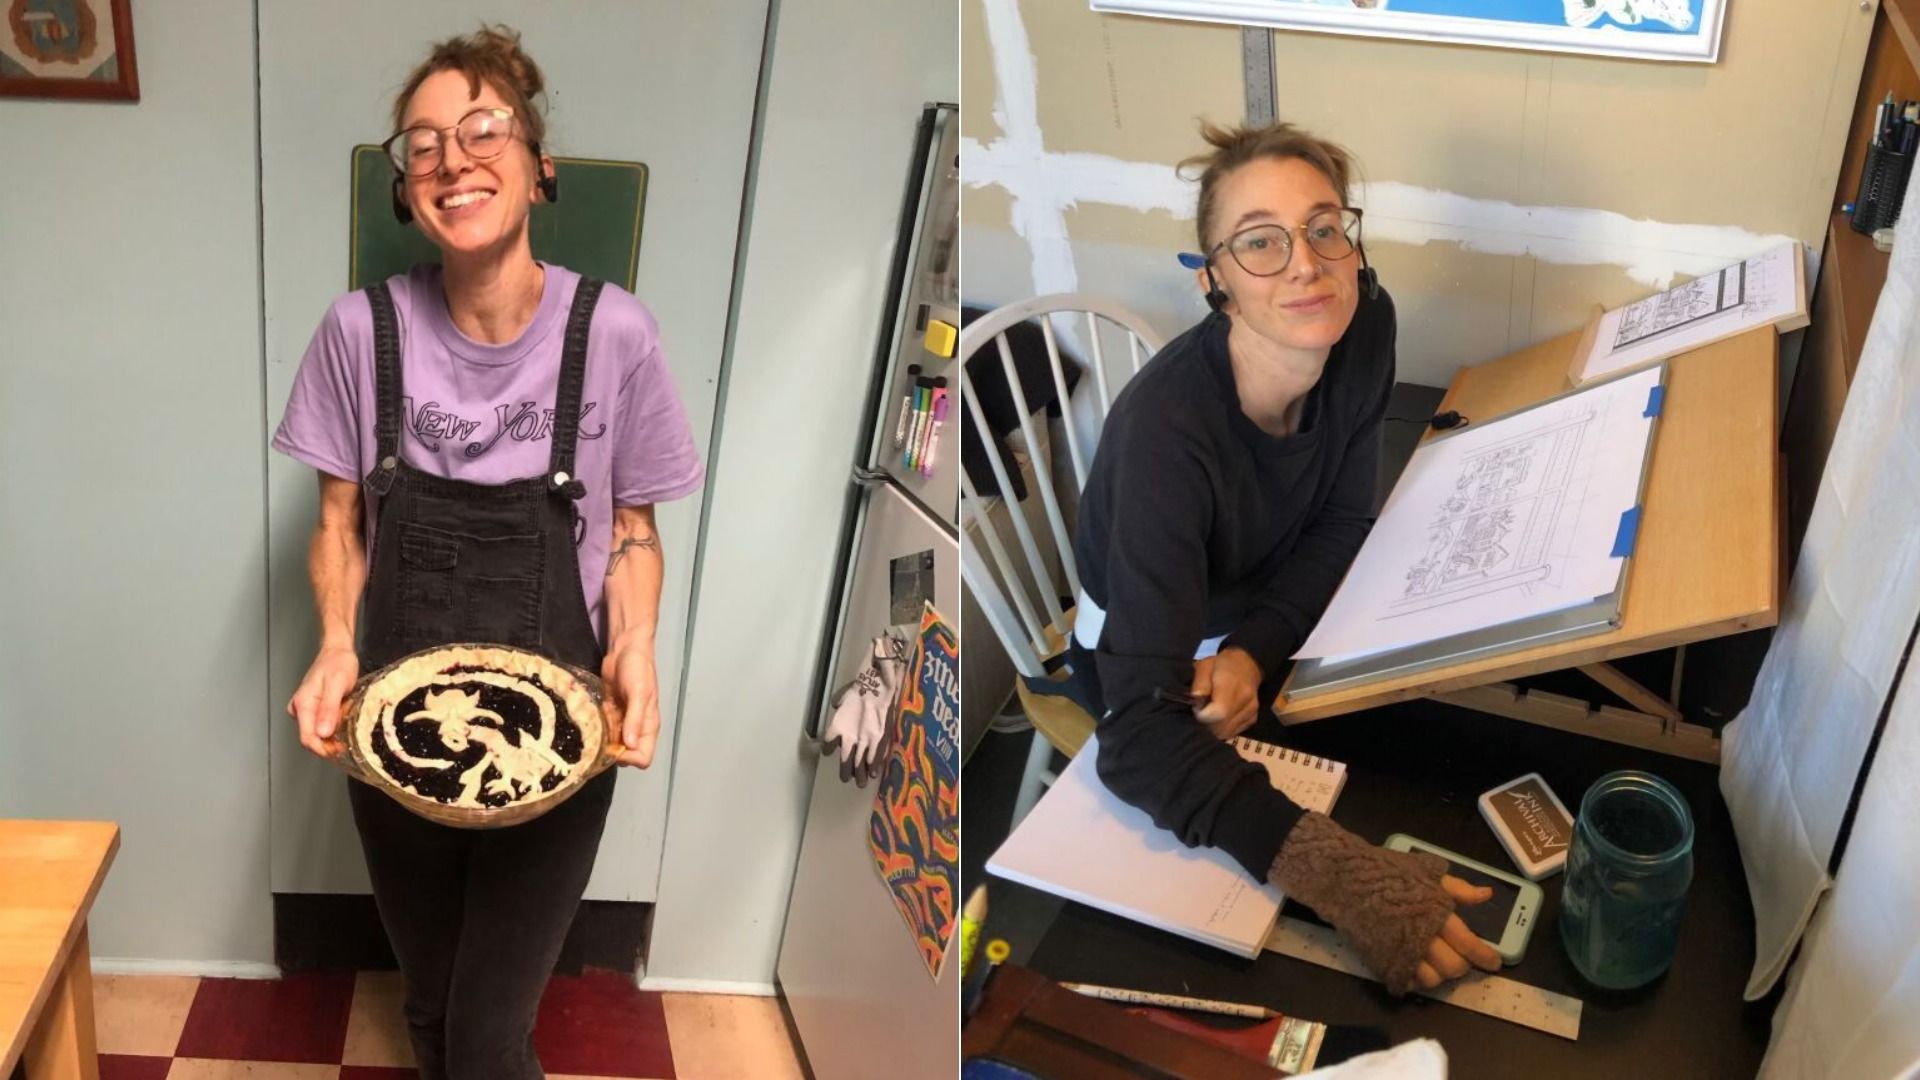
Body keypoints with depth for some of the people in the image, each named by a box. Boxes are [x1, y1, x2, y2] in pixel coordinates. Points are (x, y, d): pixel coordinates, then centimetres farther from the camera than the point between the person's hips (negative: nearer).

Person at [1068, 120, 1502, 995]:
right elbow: (1139, 734, -45)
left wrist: (1253, 652, -26)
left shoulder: (1364, 324, -22)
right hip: (1143, 652, -5)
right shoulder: (1167, 429, -40)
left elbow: (1340, 521, -7)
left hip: (1268, 616, 5)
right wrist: (1332, 870, -59)